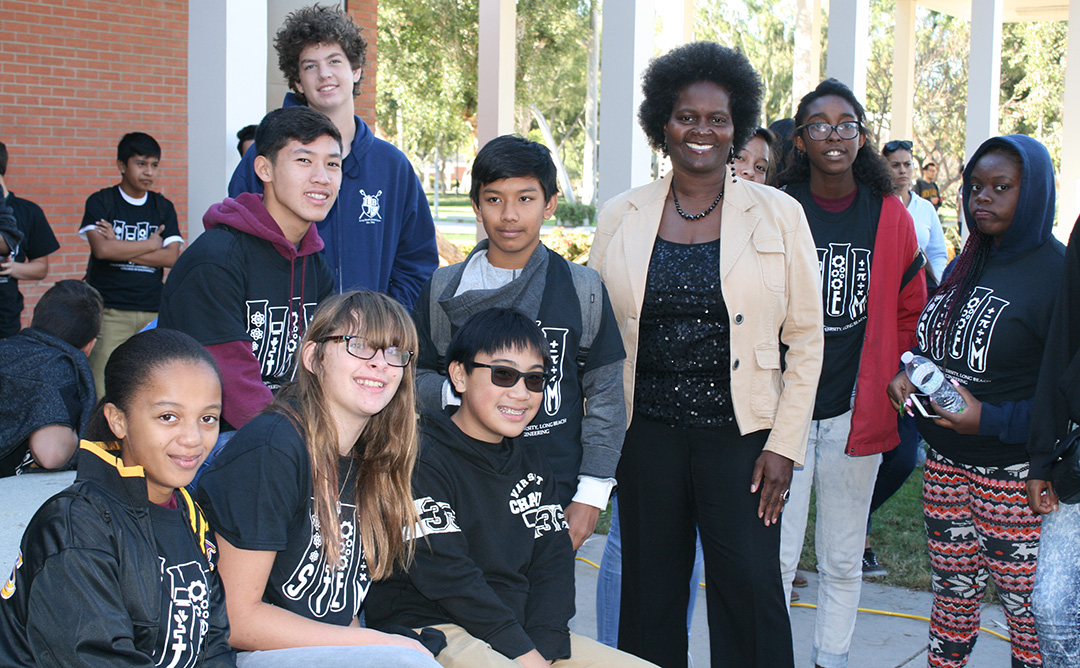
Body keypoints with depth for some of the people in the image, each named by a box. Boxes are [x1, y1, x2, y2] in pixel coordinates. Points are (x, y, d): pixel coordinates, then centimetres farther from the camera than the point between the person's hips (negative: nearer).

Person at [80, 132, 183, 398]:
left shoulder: (163, 207, 14)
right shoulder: (100, 202, 5)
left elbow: (171, 257, 0)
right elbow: (102, 249, -12)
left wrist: (121, 248, -7)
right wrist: (151, 244, -3)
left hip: (153, 310, 3)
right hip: (109, 311, -3)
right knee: (102, 392, -9)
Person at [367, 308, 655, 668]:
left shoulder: (532, 463, 15)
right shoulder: (419, 456, -7)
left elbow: (553, 562, 7)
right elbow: (447, 575, -15)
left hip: (525, 634, 7)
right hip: (430, 630, -6)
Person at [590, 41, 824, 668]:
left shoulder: (779, 216, 1)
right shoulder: (622, 217, 6)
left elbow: (807, 338, 2)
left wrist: (784, 445, -4)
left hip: (740, 432, -2)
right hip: (646, 433, 2)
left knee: (751, 590, -3)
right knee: (650, 593, 8)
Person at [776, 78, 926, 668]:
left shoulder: (891, 217, 3)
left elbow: (910, 312, 13)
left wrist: (886, 382, 5)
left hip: (855, 413, 2)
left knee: (842, 560, 13)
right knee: (774, 556, 0)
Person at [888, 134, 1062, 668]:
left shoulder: (1058, 273, -12)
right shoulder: (966, 266, 11)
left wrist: (990, 420, -21)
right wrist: (907, 375, 1)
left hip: (1014, 471, -6)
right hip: (945, 463, 6)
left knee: (1023, 601, 0)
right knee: (952, 589, 14)